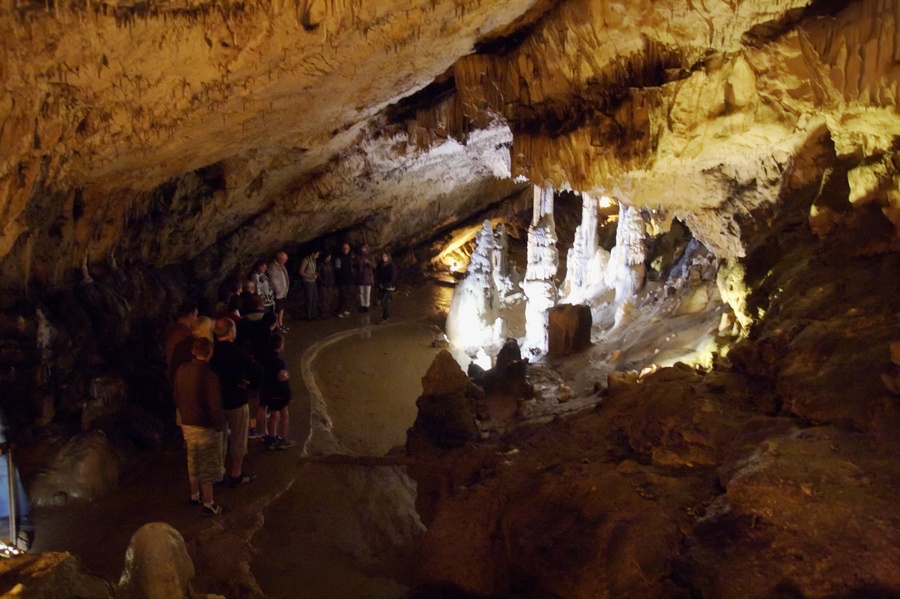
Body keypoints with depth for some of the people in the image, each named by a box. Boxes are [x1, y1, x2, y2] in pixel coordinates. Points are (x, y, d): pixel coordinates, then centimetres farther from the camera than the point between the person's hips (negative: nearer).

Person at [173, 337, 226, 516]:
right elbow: (215, 406, -23)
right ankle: (208, 505, 17)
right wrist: (220, 426, -9)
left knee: (193, 462, 23)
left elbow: (177, 398, 9)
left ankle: (195, 496, 39)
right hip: (206, 427, -7)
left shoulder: (182, 371, -2)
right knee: (208, 467, 7)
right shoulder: (209, 375, -25)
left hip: (187, 424, 7)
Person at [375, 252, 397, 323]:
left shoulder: (391, 266, -11)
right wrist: (380, 284, -6)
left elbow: (392, 279, -13)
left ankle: (385, 318, -11)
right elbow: (376, 276, 8)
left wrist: (384, 285, -10)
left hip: (389, 287, -5)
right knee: (384, 302, 8)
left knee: (383, 301, -15)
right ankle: (388, 317, 19)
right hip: (382, 287, 5)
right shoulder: (380, 266, 3)